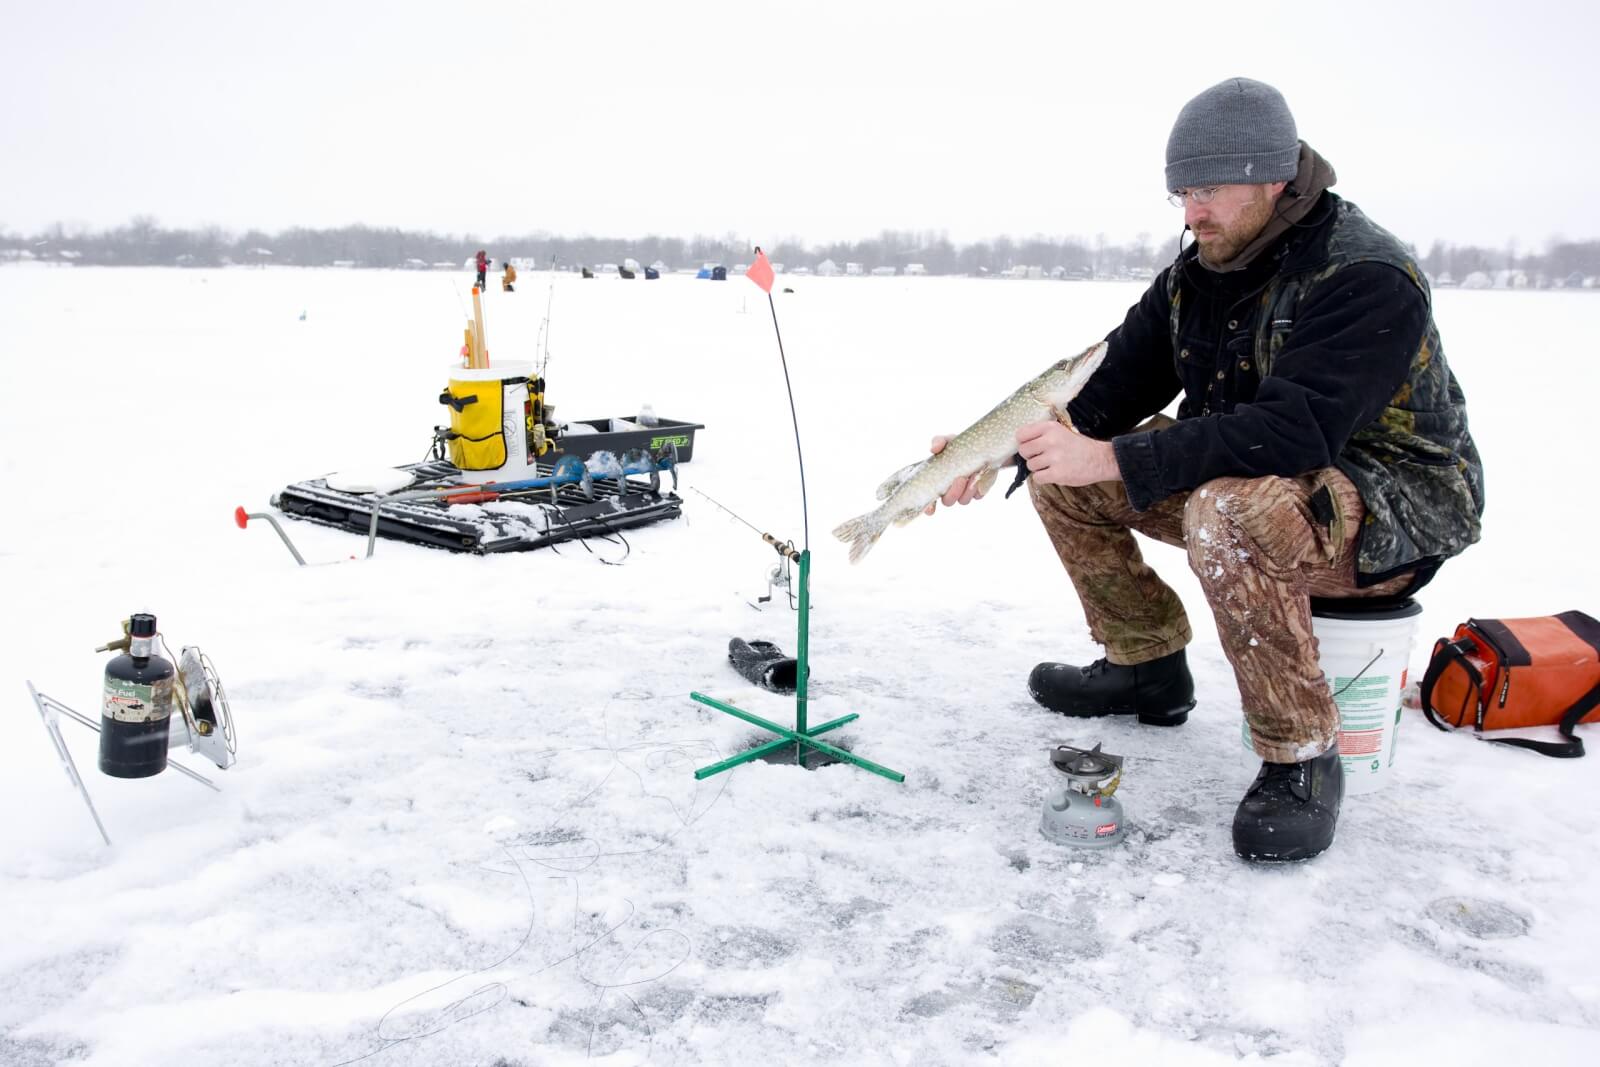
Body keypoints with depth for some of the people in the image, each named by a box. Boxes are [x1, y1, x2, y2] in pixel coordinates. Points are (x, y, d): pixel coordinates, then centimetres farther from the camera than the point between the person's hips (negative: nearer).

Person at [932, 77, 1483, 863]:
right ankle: (1148, 667, 13)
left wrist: (1114, 460, -39)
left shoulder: (1367, 278, -24)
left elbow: (1293, 432, -36)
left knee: (1227, 511, -39)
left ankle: (1302, 756, -21)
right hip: (1241, 478, 8)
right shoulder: (1197, 274, 1)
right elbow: (1114, 382, 1)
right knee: (1063, 475, -1)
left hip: (1393, 514, -8)